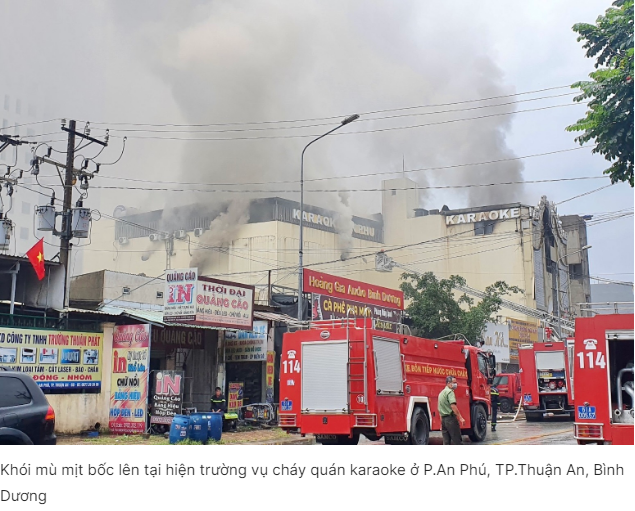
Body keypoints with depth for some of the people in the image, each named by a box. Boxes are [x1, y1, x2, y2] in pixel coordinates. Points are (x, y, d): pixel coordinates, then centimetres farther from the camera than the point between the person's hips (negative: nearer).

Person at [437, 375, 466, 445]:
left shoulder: (441, 393, 19)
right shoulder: (450, 392, -11)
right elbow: (453, 406, -25)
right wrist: (460, 418, -29)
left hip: (443, 419, 9)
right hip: (451, 418, -9)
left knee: (446, 442, 8)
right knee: (456, 441, -3)